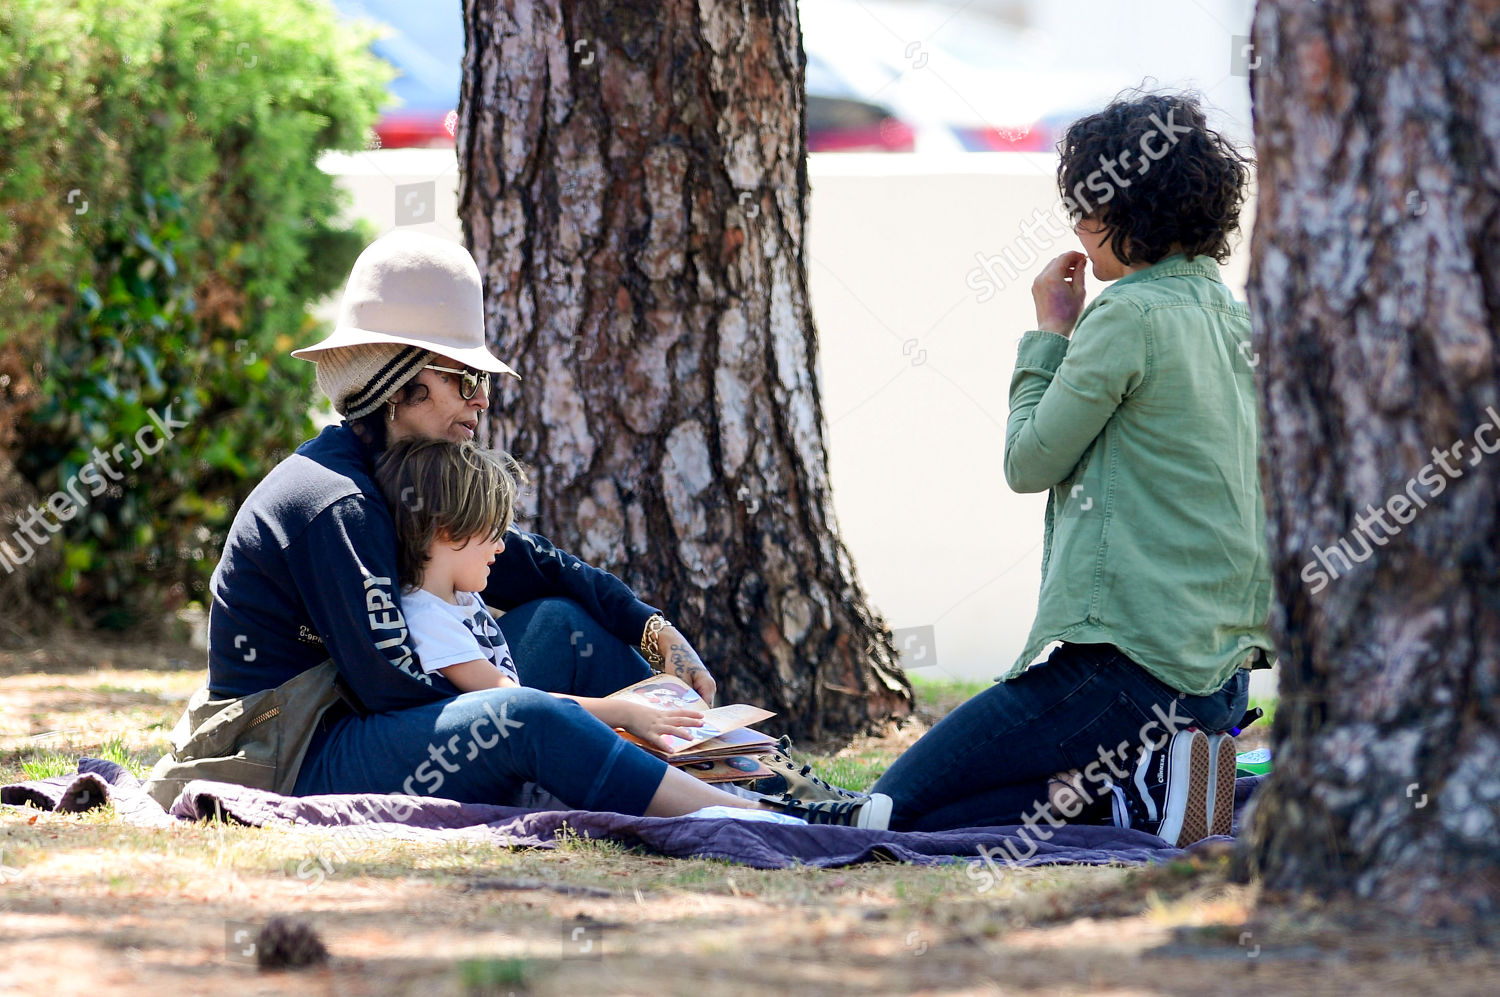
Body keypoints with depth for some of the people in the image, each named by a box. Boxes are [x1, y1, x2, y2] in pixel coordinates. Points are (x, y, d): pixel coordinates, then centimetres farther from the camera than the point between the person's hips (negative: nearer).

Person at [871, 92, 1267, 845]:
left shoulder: (1130, 315, -14)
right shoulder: (1229, 315, 12)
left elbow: (1029, 462, -5)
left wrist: (1050, 332, 5)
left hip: (1130, 661, -9)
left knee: (900, 808, -3)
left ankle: (1130, 790, -11)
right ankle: (1152, 773, 4)